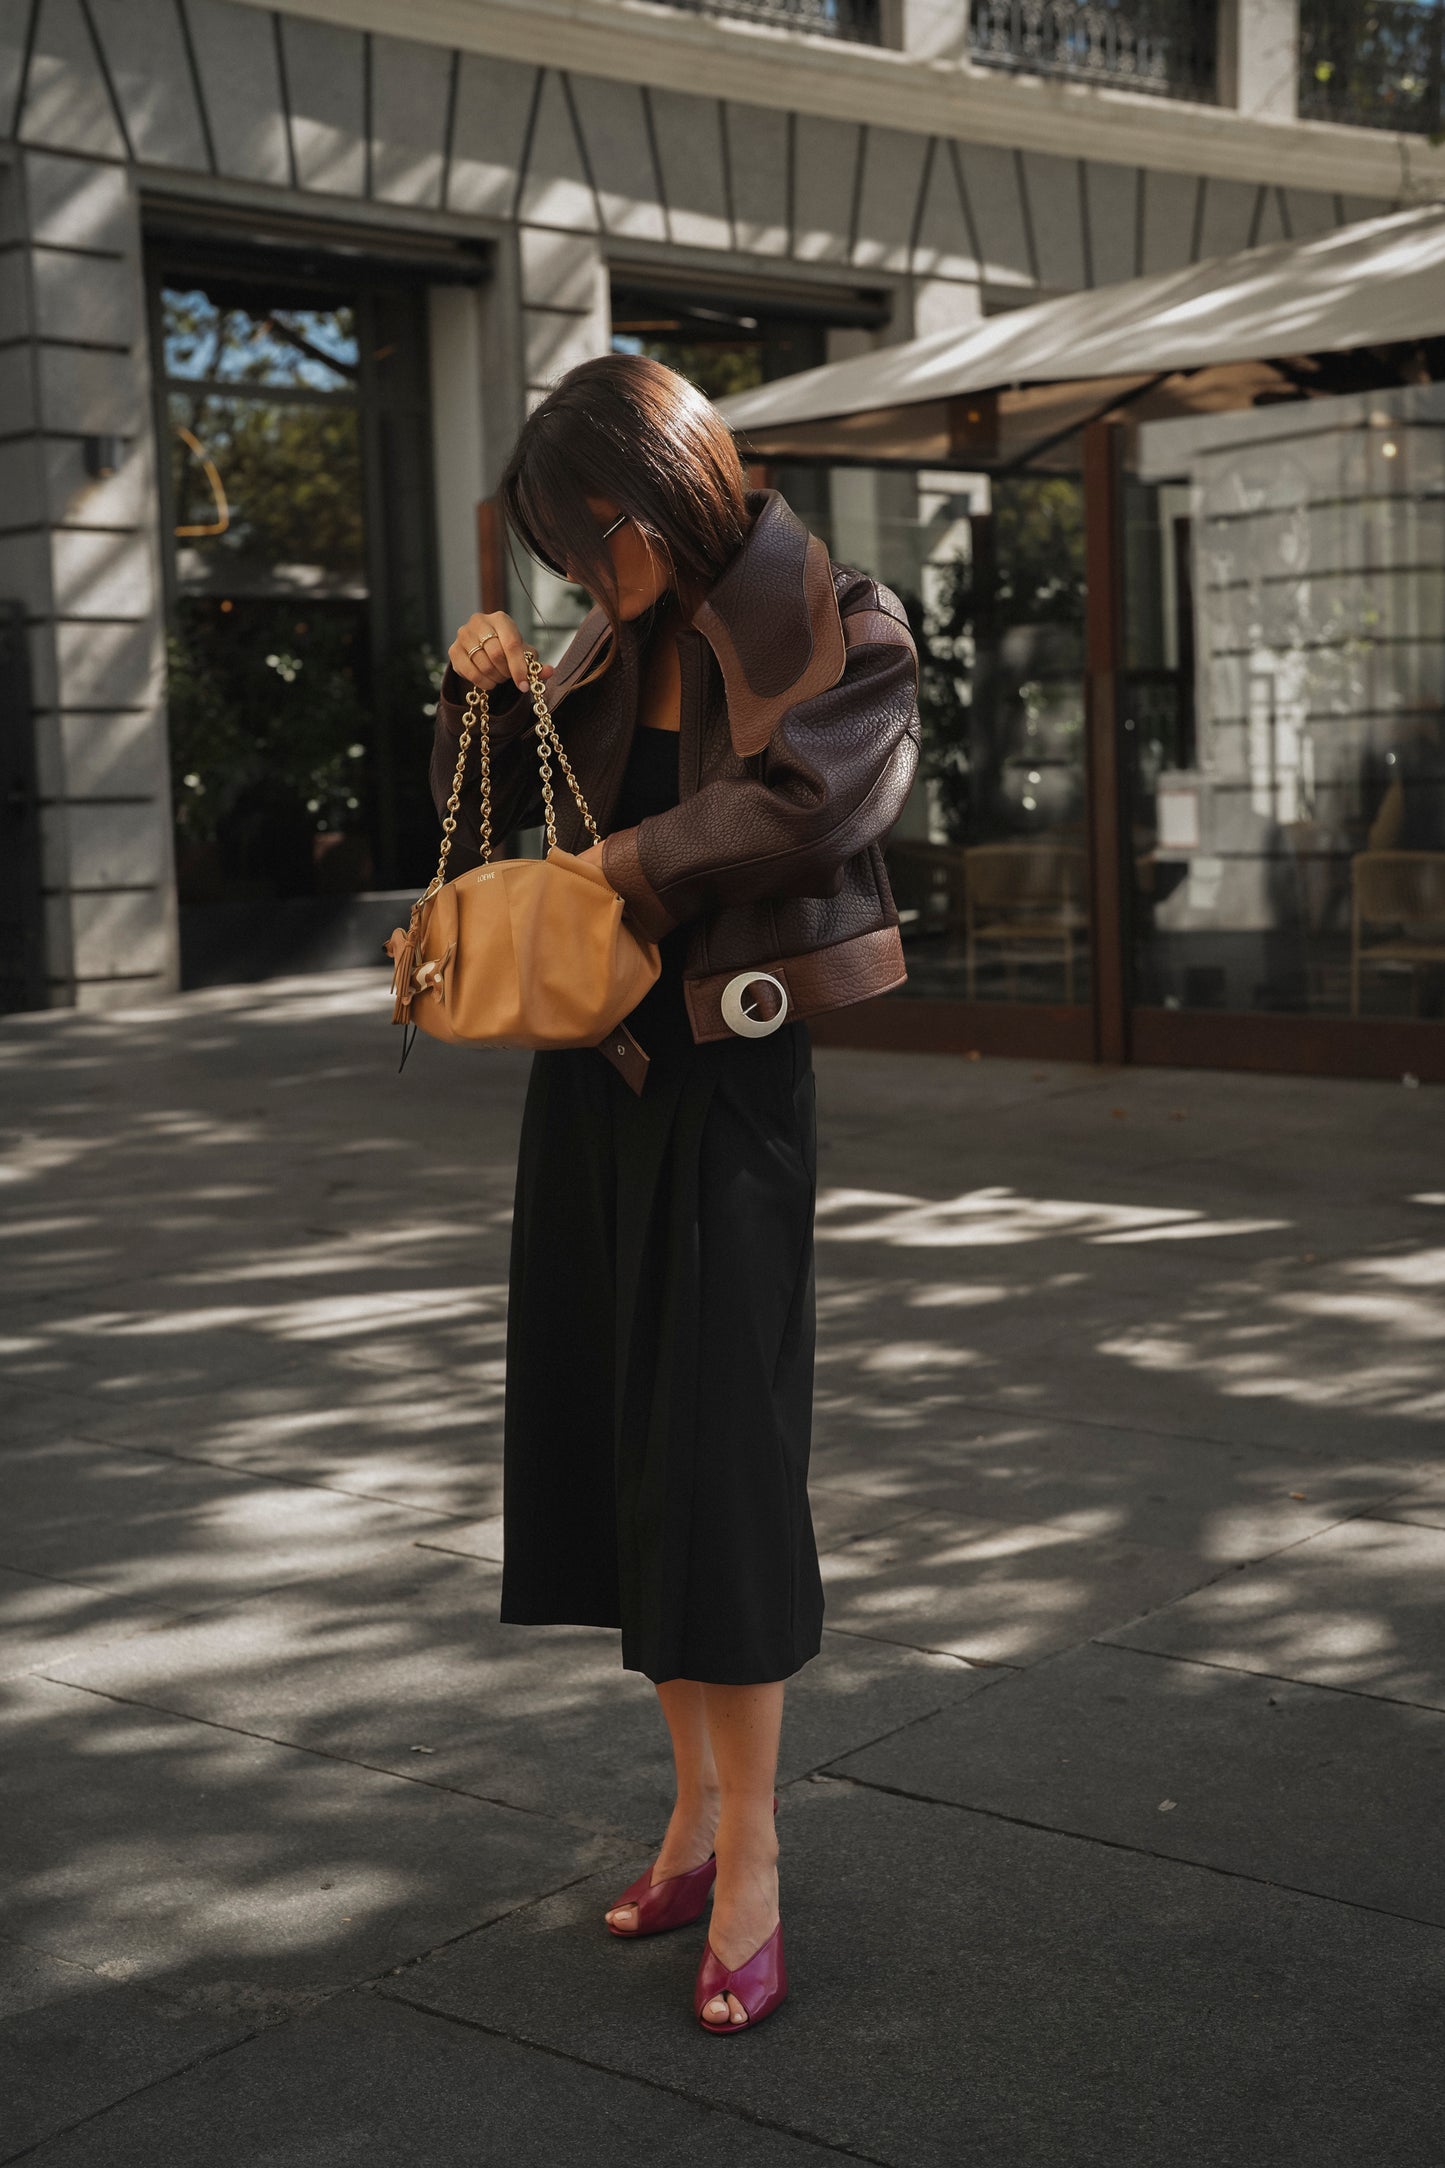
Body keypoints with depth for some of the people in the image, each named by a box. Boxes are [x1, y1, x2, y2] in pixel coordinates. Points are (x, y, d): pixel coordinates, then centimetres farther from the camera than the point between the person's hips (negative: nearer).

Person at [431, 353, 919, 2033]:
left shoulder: (843, 629, -7)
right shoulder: (620, 649, 10)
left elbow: (810, 798, -26)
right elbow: (505, 821, 20)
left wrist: (634, 855, -16)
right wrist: (487, 700, 2)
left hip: (729, 1078, -7)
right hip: (590, 1074, 7)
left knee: (719, 1457, -6)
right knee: (611, 1444, 10)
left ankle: (752, 1865, 5)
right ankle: (698, 1809, 24)